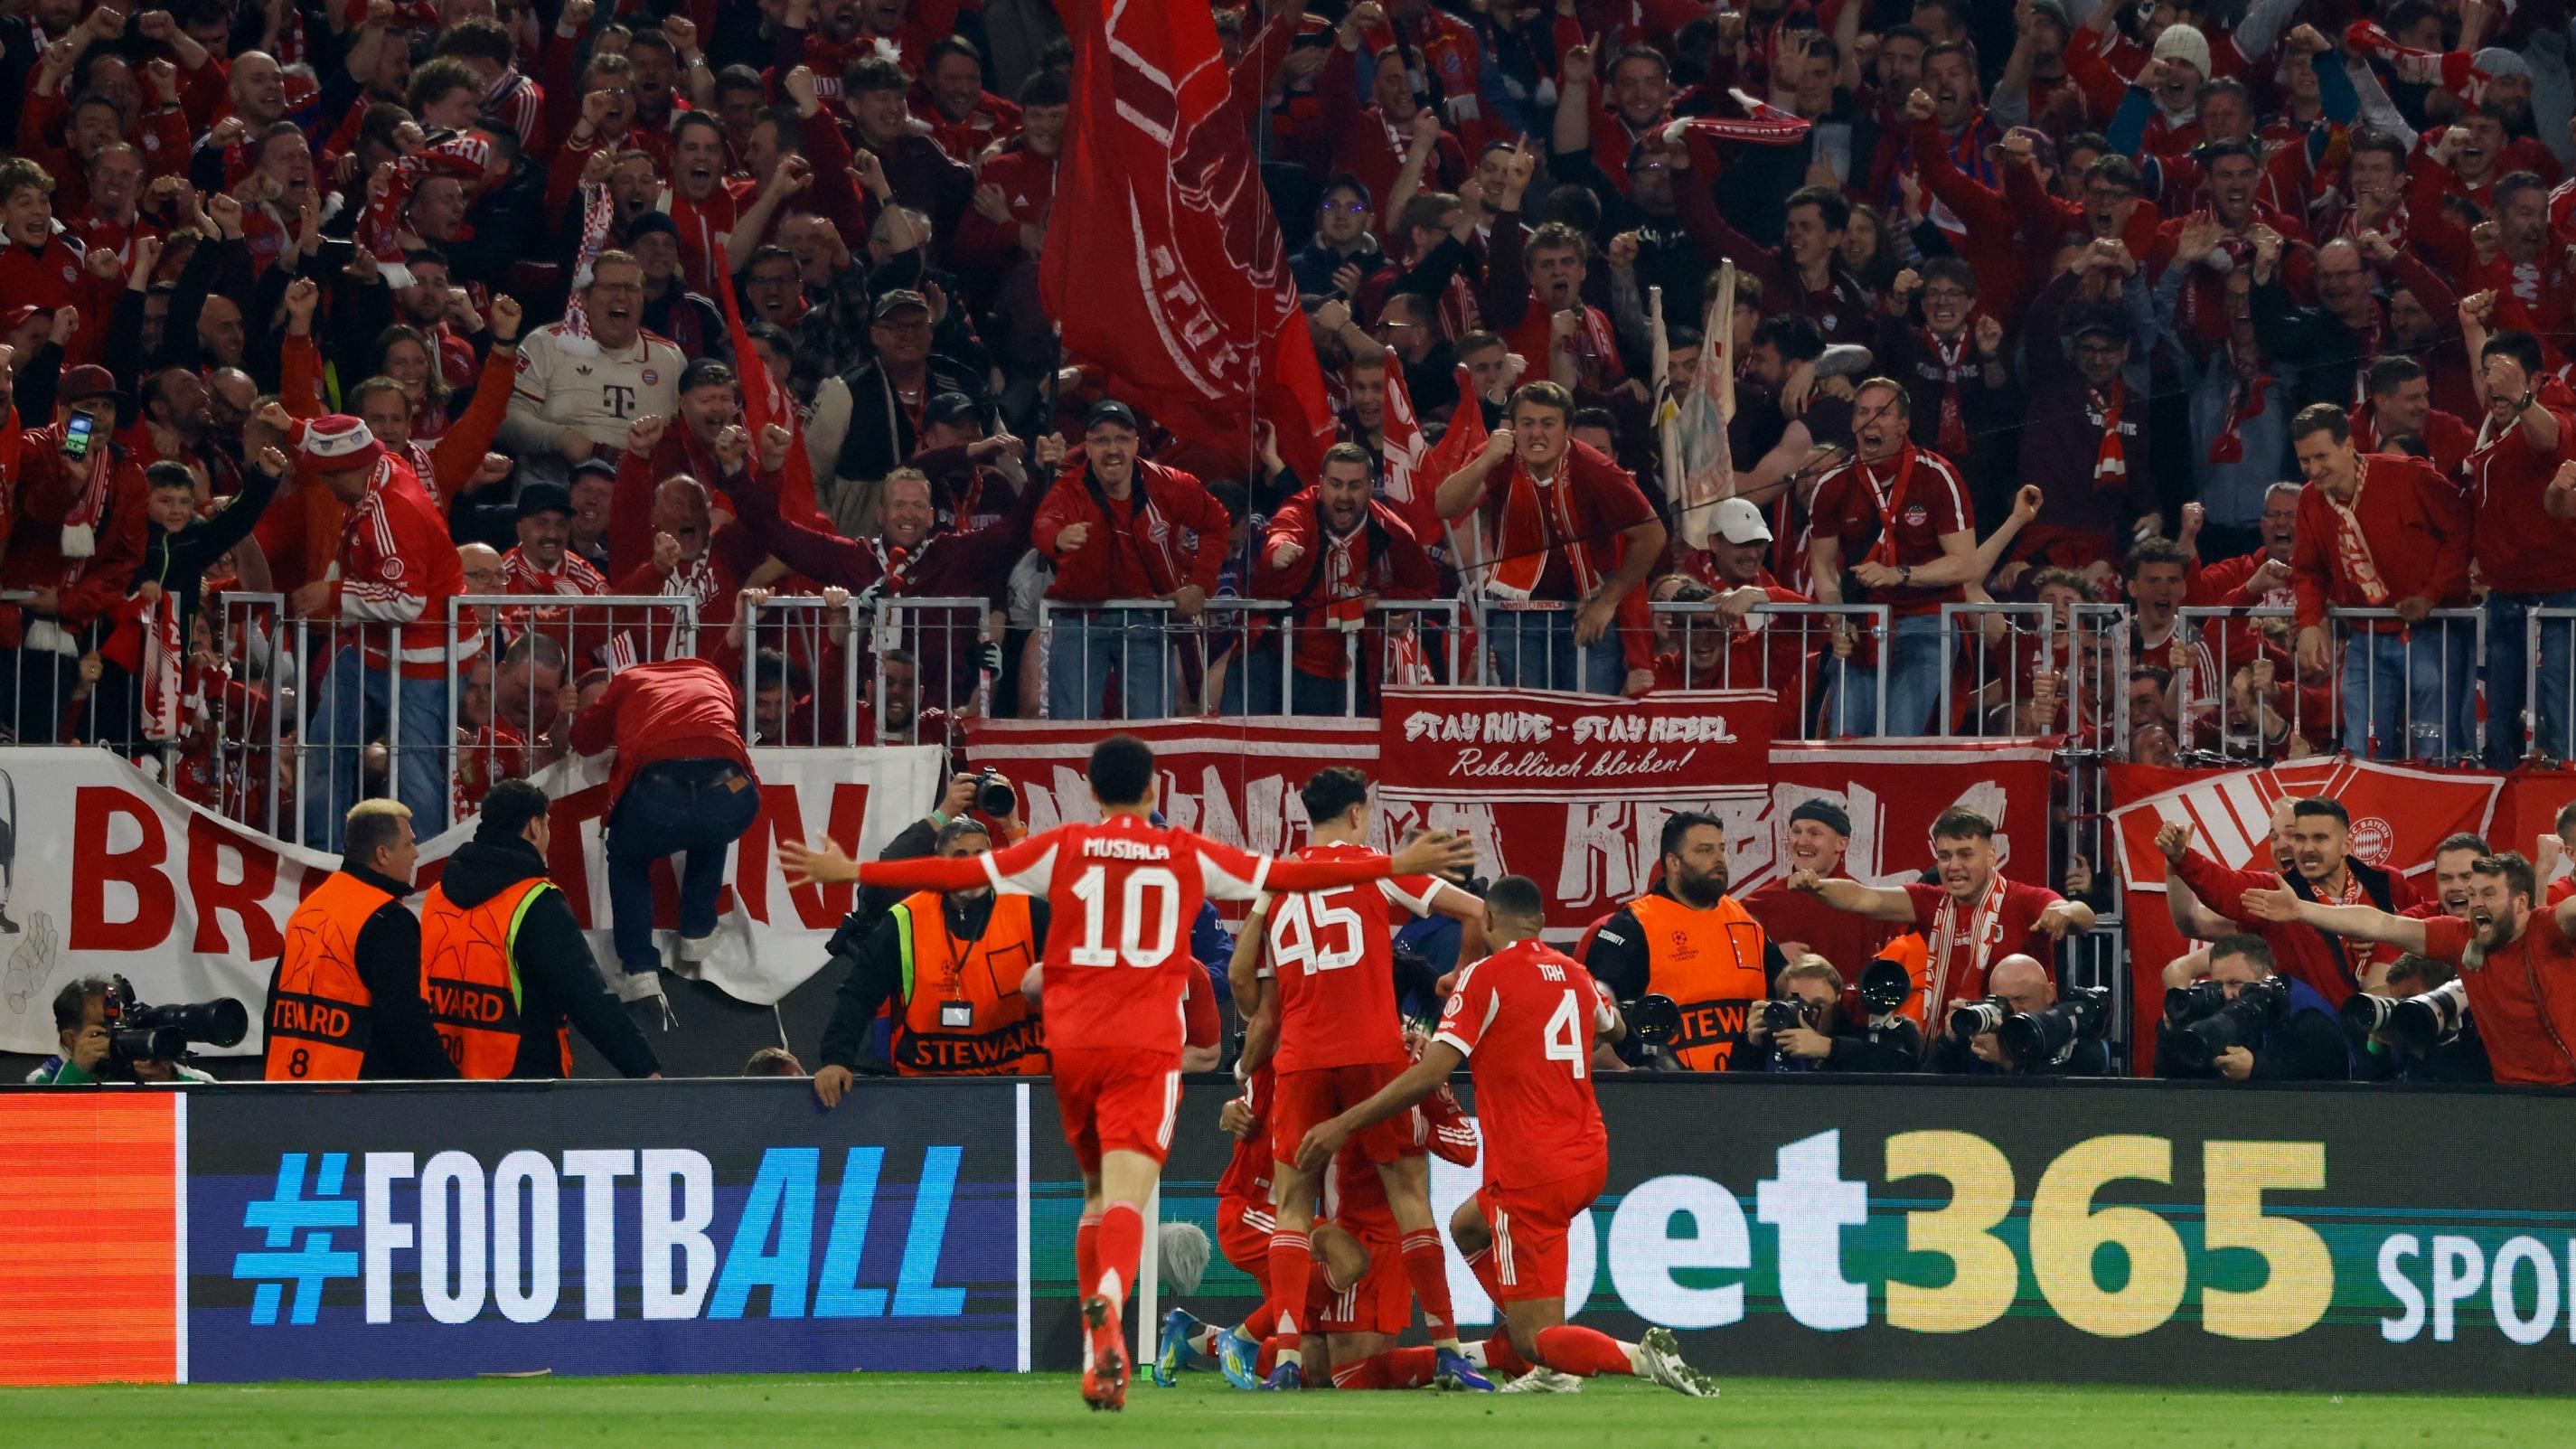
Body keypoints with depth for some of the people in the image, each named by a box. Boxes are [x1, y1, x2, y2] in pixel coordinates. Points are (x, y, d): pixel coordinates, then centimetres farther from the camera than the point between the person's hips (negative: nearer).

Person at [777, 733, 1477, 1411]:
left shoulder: (1063, 848, 6)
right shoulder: (1188, 855, 6)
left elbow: (960, 872, 4)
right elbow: (1289, 874, 9)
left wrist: (851, 872, 12)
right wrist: (1398, 866, 16)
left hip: (1071, 1044, 2)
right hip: (1146, 1048, -2)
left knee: (1097, 1193, 20)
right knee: (1125, 1197, -14)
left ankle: (1100, 1343, 16)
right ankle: (1108, 1299, -44)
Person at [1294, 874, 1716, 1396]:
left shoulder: (1485, 977, -9)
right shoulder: (1575, 976, 11)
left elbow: (1431, 1073, -17)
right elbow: (1615, 1028, 35)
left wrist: (1344, 1125, -12)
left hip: (1531, 1174, -7)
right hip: (1590, 1158, 7)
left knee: (1535, 1339, -3)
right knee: (1467, 1226, 32)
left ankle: (1641, 1356, -31)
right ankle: (1549, 1369, 21)